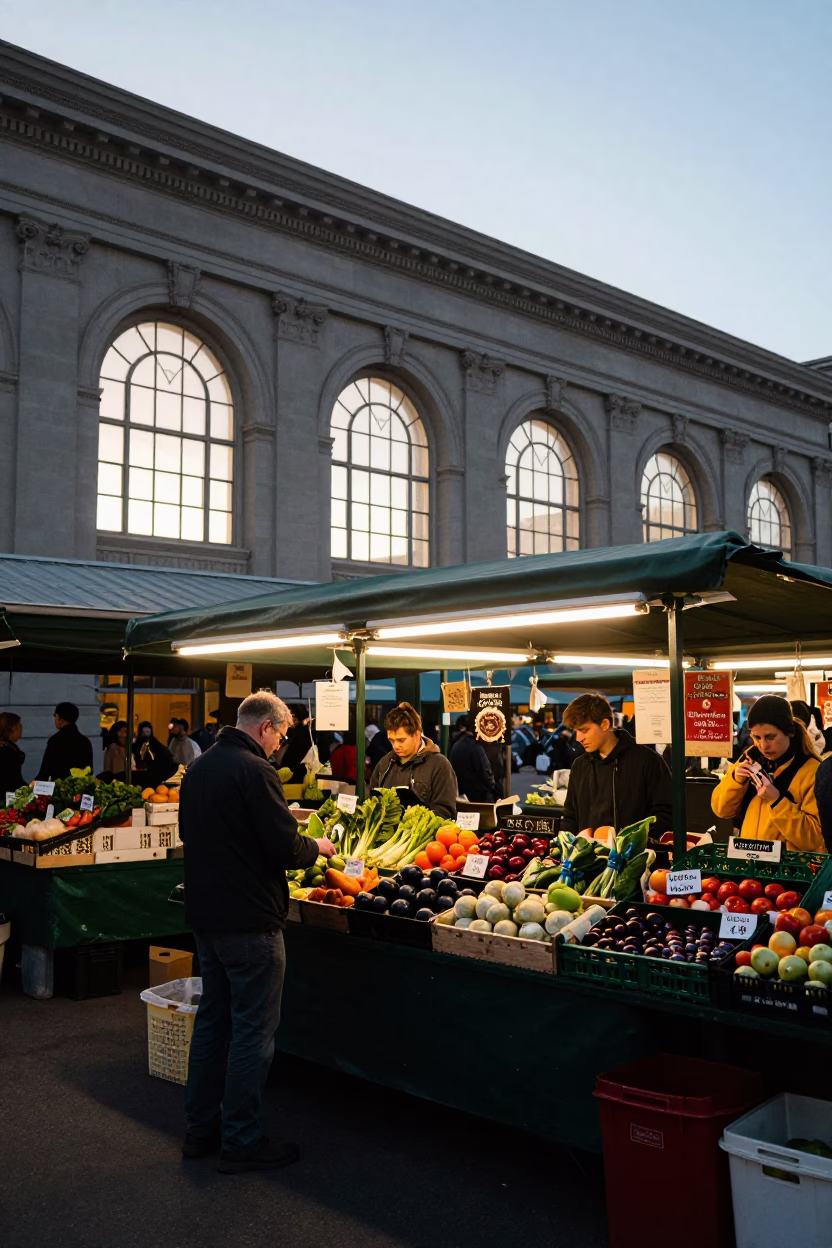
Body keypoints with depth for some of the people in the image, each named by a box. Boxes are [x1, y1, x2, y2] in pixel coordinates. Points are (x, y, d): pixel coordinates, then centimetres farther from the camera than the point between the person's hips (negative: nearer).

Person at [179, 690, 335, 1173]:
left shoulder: (199, 767, 8)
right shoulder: (255, 771, -20)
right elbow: (285, 849, -22)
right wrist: (317, 846, -1)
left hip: (205, 914, 9)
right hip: (250, 920, -9)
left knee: (212, 1020, 19)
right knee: (254, 1030, 3)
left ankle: (201, 1128, 29)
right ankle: (242, 1142, 12)